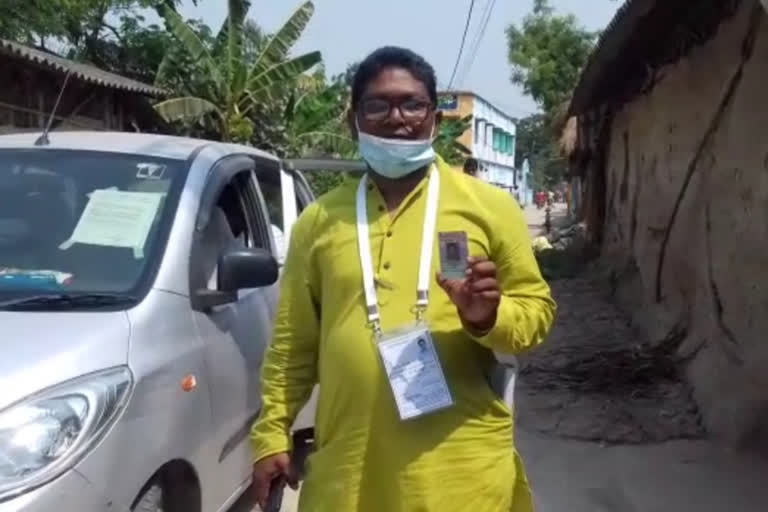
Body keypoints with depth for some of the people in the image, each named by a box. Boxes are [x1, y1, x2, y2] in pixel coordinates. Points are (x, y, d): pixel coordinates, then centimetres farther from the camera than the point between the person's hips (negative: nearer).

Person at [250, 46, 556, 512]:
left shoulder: (489, 206, 2)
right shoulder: (319, 220, 9)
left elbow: (537, 307, 4)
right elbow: (293, 342, 11)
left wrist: (490, 317, -16)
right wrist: (272, 435, 9)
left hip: (463, 464, -2)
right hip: (350, 463, 2)